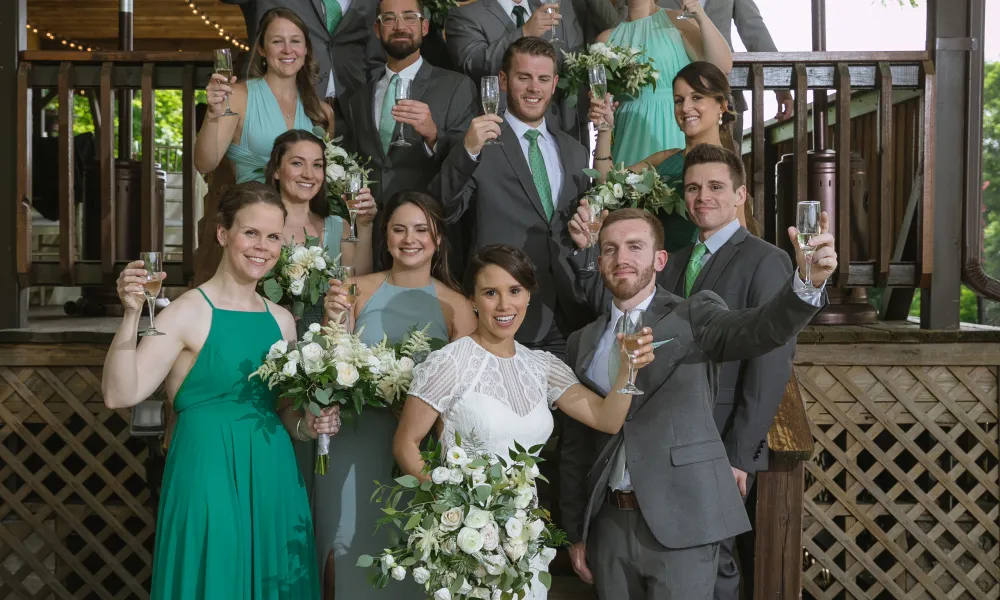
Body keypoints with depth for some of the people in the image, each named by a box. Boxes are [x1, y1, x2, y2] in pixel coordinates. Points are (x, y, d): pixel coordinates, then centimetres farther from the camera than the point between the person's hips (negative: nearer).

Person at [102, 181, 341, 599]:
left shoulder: (282, 320, 9)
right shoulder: (189, 312, -9)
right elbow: (120, 395, -18)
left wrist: (306, 426, -1)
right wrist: (132, 315, -27)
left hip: (274, 479, 6)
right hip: (209, 476, -6)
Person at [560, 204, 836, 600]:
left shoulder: (692, 317, -1)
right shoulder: (583, 343, 11)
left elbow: (760, 329, -21)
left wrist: (807, 282, -40)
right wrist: (576, 532, 12)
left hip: (681, 523, -4)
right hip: (609, 525, 4)